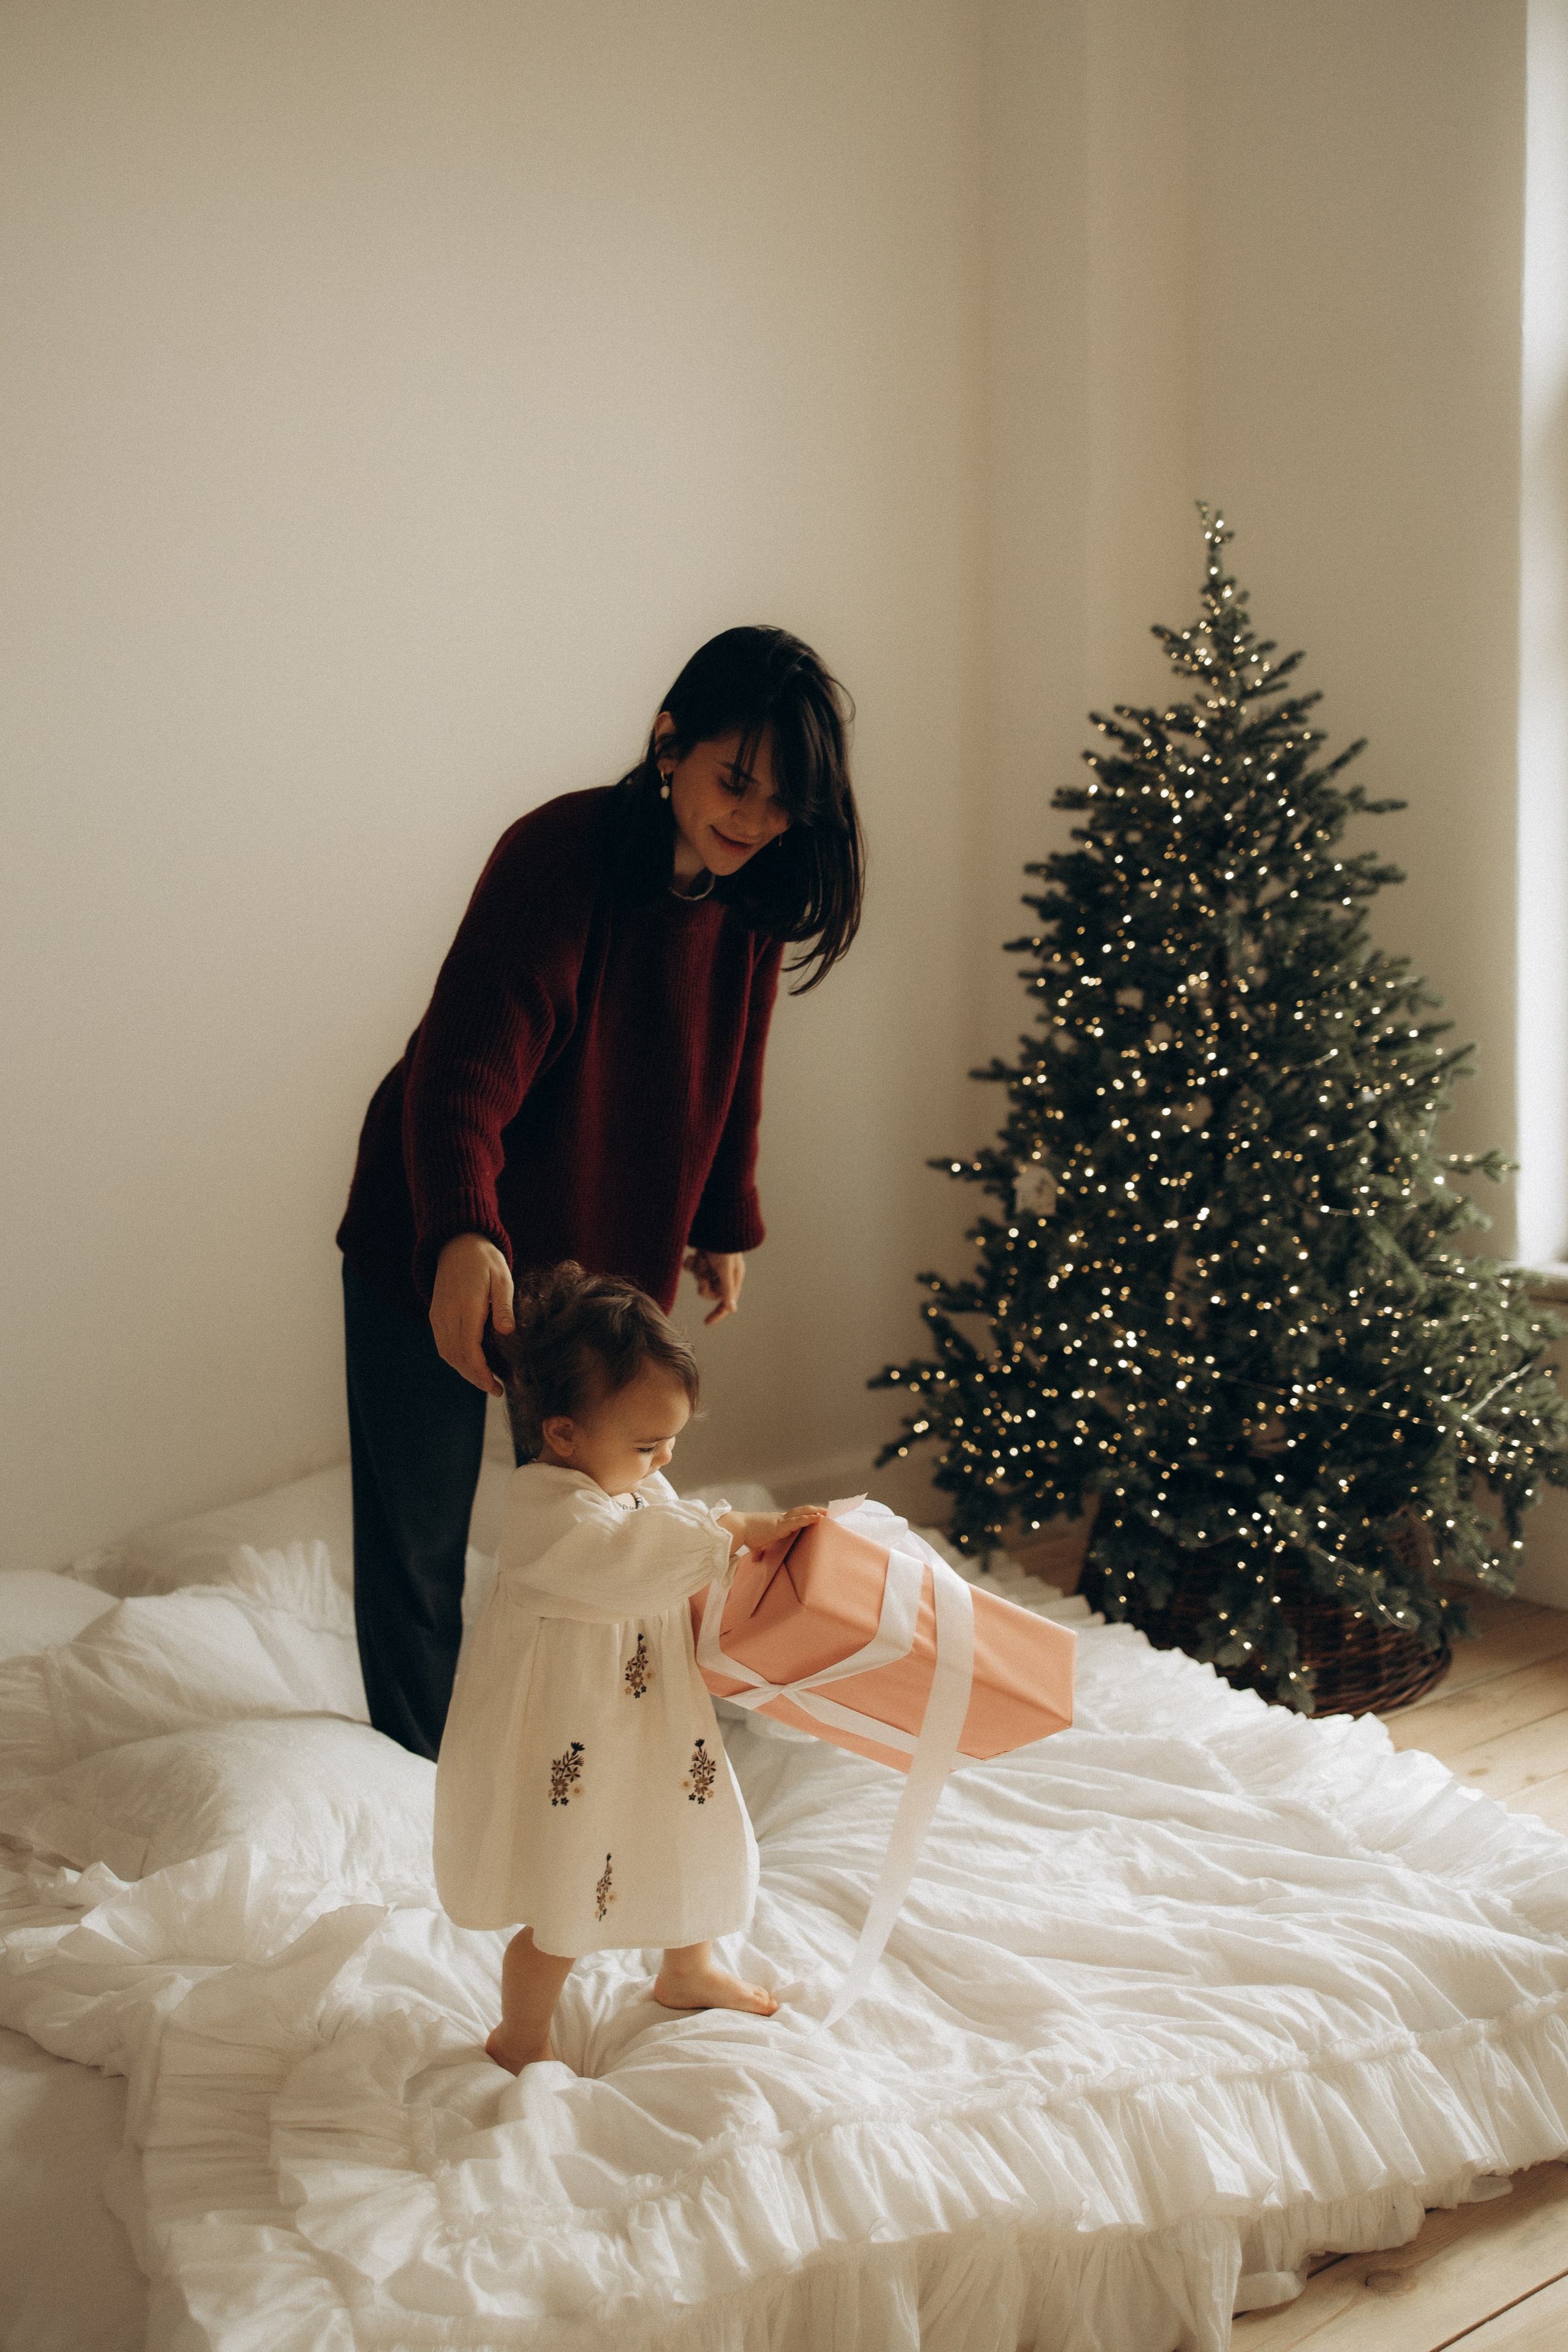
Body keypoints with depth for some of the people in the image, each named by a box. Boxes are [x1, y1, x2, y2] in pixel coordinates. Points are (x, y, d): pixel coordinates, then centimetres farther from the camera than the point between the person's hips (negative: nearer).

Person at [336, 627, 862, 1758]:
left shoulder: (752, 897, -6)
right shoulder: (560, 858, -27)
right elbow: (465, 1069, -37)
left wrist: (725, 1223, 14)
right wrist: (462, 1238, -52)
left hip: (606, 1253, 6)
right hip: (437, 1248, -5)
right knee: (417, 1537, 6)